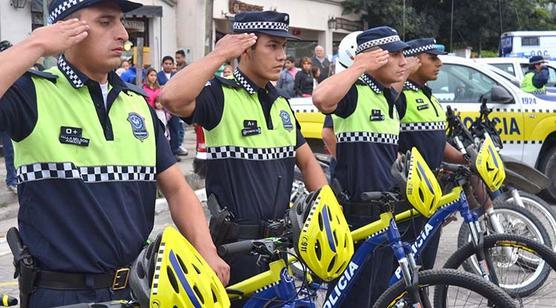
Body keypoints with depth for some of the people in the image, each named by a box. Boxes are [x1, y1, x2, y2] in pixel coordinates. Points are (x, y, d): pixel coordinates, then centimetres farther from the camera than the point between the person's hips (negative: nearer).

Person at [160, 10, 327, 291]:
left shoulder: (281, 103, 11)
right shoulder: (220, 95, -13)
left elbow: (307, 162, 15)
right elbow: (171, 98, -34)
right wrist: (220, 54, -24)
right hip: (236, 242, -7)